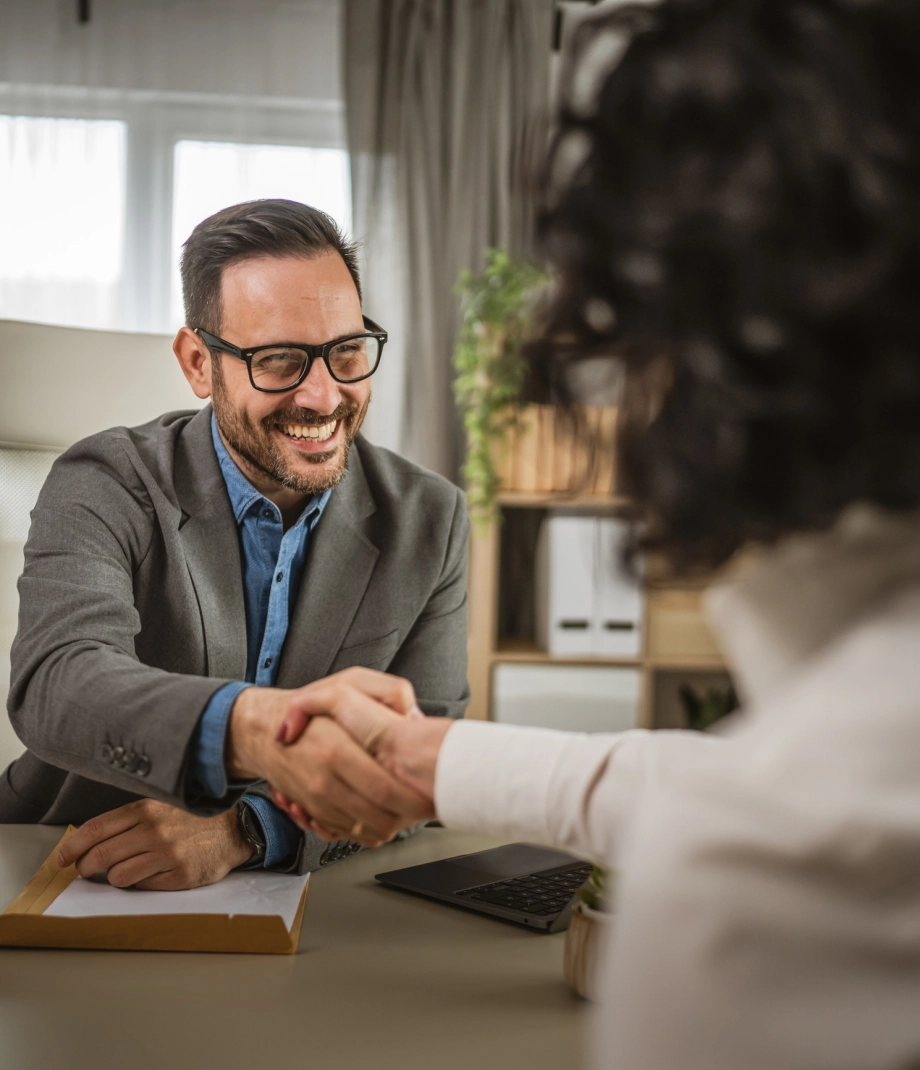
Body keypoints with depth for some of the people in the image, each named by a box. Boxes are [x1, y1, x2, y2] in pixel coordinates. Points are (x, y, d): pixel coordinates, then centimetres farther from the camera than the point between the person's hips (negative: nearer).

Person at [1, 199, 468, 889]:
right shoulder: (104, 488, -9)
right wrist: (251, 727, -48)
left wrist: (242, 830, -25)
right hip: (70, 885, -2)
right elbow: (57, 684, -27)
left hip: (301, 917, 3)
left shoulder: (429, 520, -1)